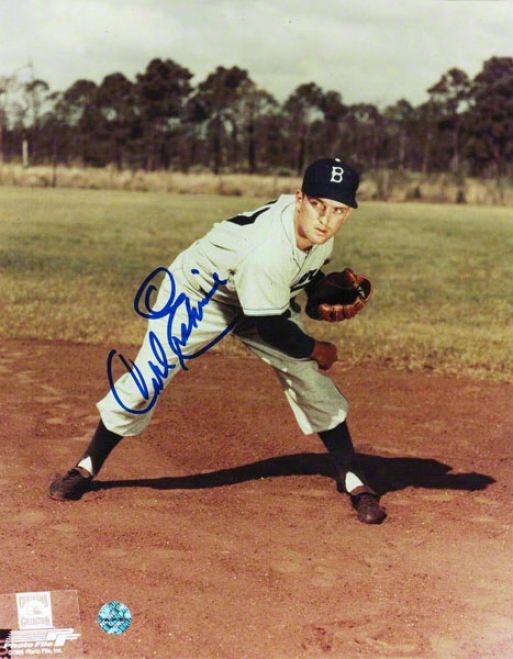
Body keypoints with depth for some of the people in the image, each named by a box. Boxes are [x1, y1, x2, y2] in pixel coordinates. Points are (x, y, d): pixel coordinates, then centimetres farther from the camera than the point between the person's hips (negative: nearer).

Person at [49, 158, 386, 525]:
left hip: (265, 296, 6)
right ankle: (87, 468, 13)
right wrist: (316, 350, -17)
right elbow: (270, 329, -31)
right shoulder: (266, 251, -42)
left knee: (311, 377, -3)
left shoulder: (320, 234, -19)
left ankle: (353, 479, 8)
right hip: (197, 292, -6)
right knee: (146, 380, -8)